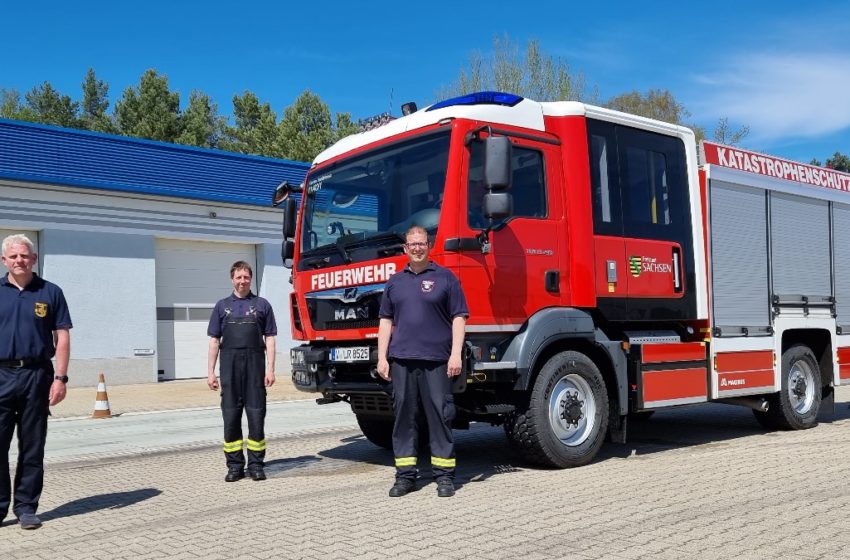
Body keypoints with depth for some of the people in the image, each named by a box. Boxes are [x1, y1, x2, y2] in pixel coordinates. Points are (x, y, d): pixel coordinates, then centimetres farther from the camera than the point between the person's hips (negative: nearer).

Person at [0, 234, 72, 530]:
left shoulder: (50, 292, 4)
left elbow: (62, 336, 2)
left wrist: (60, 378, -6)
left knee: (32, 447, 6)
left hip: (37, 375, 0)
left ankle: (26, 506, 16)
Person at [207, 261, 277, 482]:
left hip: (255, 366, -1)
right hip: (229, 367, 1)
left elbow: (269, 339, 5)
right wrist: (210, 371, 3)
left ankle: (256, 465, 8)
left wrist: (270, 369, -4)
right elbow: (214, 340, 10)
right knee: (231, 417, 3)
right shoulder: (222, 306, 12)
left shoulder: (262, 305, 8)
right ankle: (234, 465, 11)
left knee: (256, 416, 0)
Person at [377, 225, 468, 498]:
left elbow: (459, 317, 1)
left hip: (436, 360, -3)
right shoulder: (395, 282, 15)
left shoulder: (445, 277, 5)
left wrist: (456, 354, -8)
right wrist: (382, 357, 8)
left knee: (439, 416, -1)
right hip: (401, 360, 3)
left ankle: (444, 475, 7)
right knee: (404, 416, 6)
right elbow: (386, 320, 16)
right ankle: (405, 475, 13)